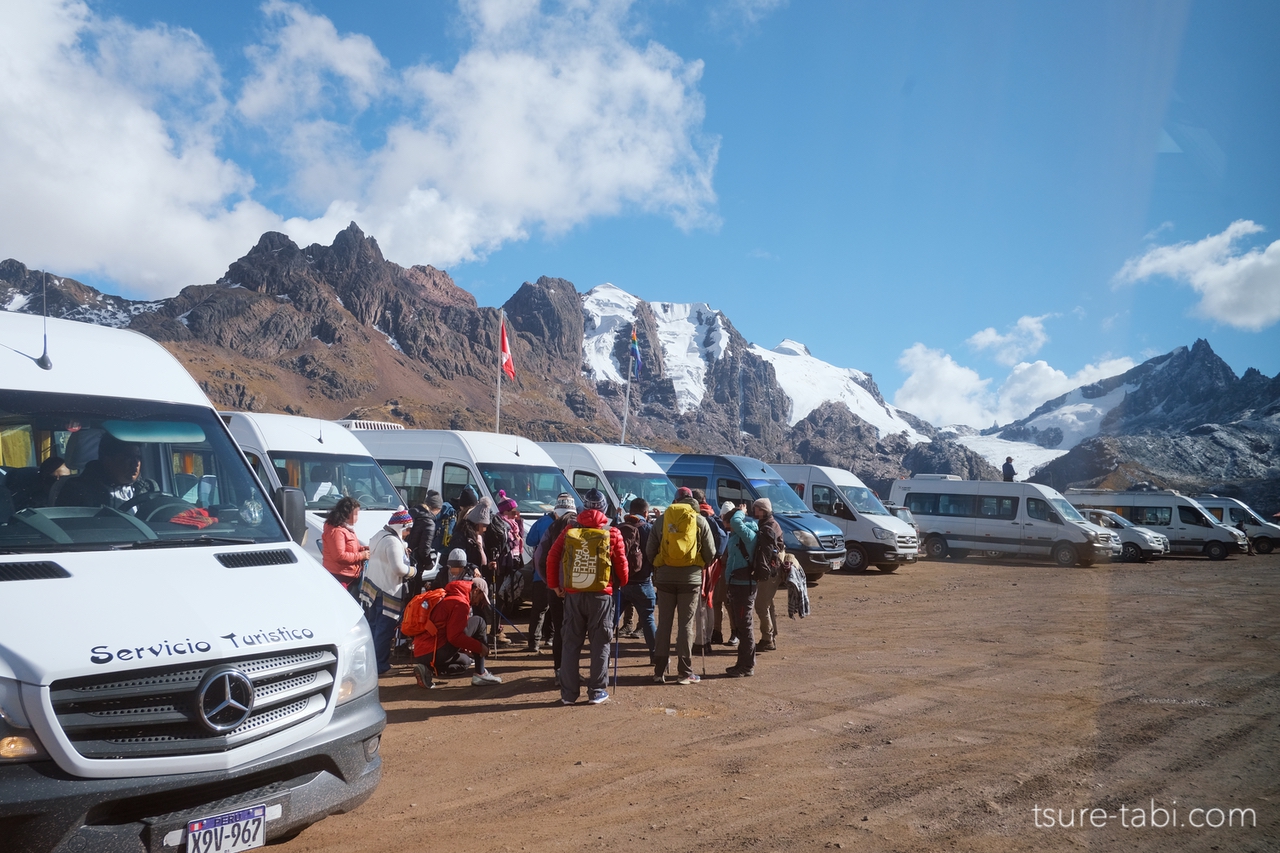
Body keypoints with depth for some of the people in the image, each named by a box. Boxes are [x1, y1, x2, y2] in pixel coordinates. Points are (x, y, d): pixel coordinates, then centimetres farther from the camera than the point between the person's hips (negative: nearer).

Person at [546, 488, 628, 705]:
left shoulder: (569, 531, 2)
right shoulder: (612, 533, -5)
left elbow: (552, 557, 0)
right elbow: (621, 563, -2)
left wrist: (554, 585, 9)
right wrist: (622, 583, 17)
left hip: (573, 595, 2)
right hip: (601, 595, -2)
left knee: (571, 644, 10)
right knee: (600, 644, 8)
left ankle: (568, 693, 12)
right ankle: (597, 691, 11)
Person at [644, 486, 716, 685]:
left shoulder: (662, 520, 4)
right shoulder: (700, 521, 1)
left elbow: (649, 551, 4)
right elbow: (710, 553, 2)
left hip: (665, 577, 1)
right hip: (690, 577, -1)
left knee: (664, 623, 8)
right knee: (686, 624, 4)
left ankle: (659, 671, 10)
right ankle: (685, 672, 5)